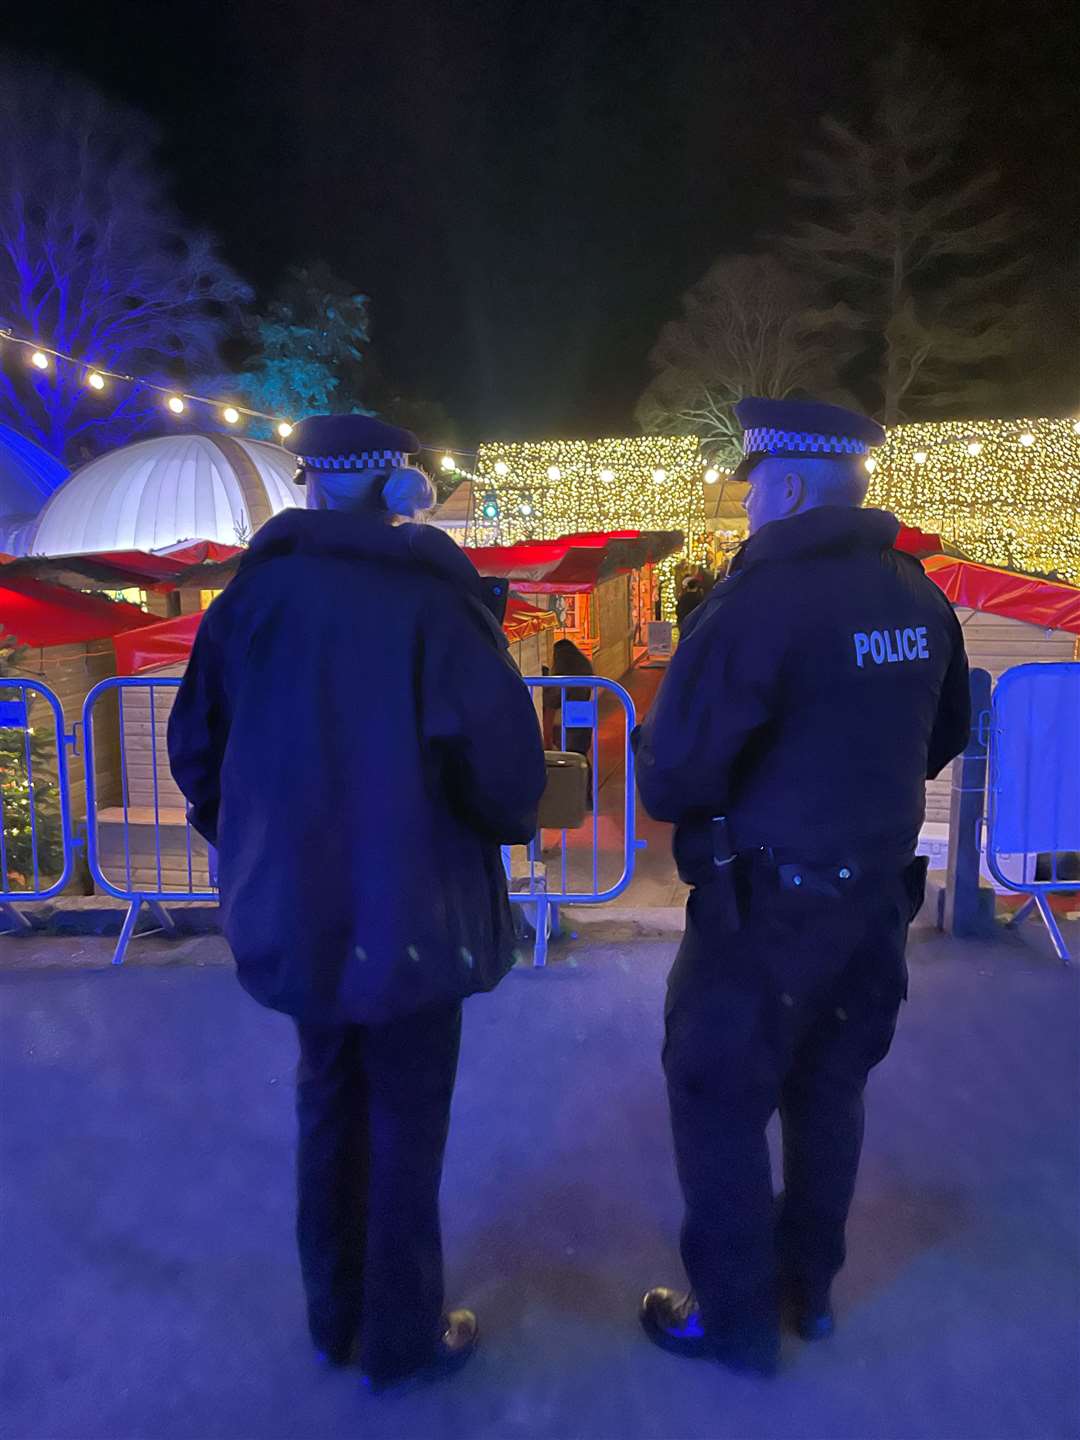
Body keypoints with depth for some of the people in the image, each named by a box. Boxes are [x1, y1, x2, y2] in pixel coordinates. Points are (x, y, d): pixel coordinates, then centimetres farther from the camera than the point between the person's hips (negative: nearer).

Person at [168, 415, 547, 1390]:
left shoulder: (258, 591, 0)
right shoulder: (433, 595, -13)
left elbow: (196, 745, 5)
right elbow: (503, 759, -20)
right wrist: (510, 821, 3)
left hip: (294, 909, 5)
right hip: (411, 913, -4)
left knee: (329, 1108, 24)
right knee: (406, 1125, 14)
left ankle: (333, 1316, 43)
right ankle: (403, 1338, 34)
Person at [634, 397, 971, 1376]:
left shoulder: (758, 598, -22)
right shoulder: (920, 597, 1)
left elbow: (670, 779, -22)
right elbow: (943, 738, 15)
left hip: (768, 906, -7)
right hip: (879, 894, 8)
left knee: (722, 1107, 10)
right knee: (828, 1094, 21)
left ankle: (737, 1322, 27)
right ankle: (808, 1289, 40)